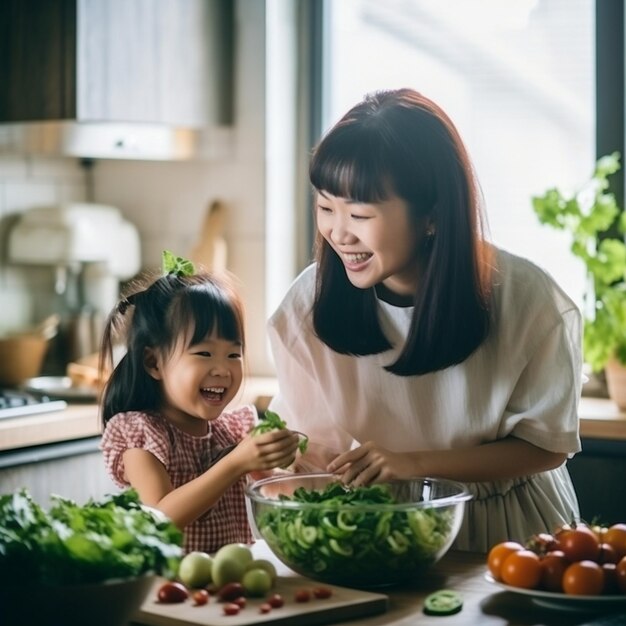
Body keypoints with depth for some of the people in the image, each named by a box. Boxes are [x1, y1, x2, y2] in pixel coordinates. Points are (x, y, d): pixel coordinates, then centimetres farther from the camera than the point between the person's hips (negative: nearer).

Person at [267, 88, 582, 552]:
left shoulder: (526, 300, -17)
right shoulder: (310, 301, -10)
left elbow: (547, 445, -7)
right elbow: (309, 445, -3)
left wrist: (416, 463, -19)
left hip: (506, 528, -3)